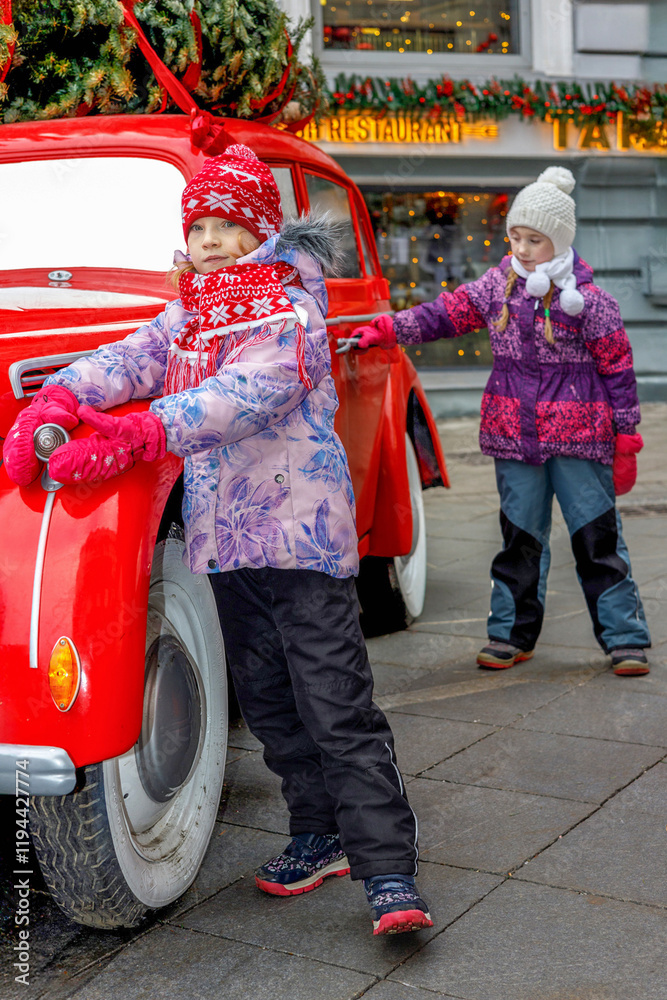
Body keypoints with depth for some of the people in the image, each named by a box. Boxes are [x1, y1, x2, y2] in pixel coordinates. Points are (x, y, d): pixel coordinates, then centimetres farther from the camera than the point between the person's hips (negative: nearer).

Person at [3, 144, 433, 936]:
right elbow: (133, 358, 0)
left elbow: (245, 394, -26)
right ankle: (320, 838, 27)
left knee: (337, 708, -6)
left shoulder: (289, 312, -10)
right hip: (224, 539, 7)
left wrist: (140, 434, -38)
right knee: (268, 704, 13)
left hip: (301, 535, -7)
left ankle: (388, 870, 0)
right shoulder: (191, 314, 14)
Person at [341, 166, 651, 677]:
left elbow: (619, 370, -3)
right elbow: (444, 313, 4)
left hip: (578, 436, -3)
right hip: (515, 435, 4)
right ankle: (512, 633, 22)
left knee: (597, 535, 0)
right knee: (519, 535, 11)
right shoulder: (497, 286, 5)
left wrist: (626, 440, -3)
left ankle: (625, 637, 10)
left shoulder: (589, 300, -6)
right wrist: (385, 331, -9)